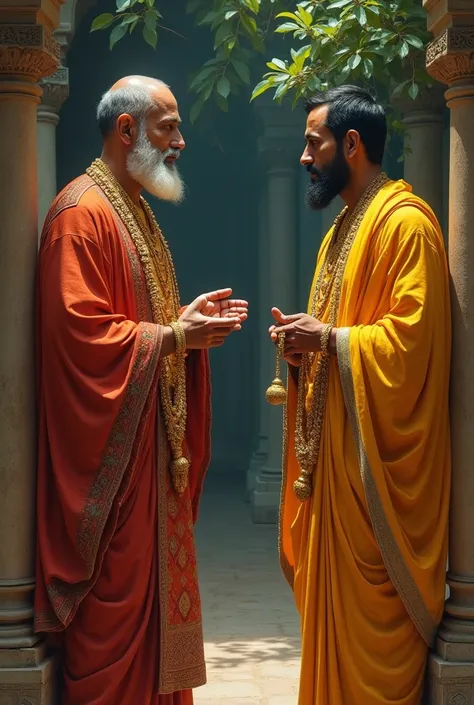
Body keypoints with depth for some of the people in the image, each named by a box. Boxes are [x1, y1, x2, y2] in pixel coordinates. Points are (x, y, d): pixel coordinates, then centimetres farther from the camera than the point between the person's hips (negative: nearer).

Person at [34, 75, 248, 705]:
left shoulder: (133, 210, 18)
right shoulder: (83, 214, -15)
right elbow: (81, 332, -22)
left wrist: (190, 320, 6)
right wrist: (176, 335, -18)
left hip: (154, 439, 10)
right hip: (113, 448, -10)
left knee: (155, 577, 13)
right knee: (116, 593, -5)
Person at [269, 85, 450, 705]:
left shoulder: (405, 223, -14)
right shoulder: (345, 226, 18)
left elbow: (412, 338, -22)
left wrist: (329, 339, -17)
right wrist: (307, 339, 5)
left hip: (377, 453, -10)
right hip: (336, 447, 10)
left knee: (370, 604, -4)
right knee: (334, 594, 12)